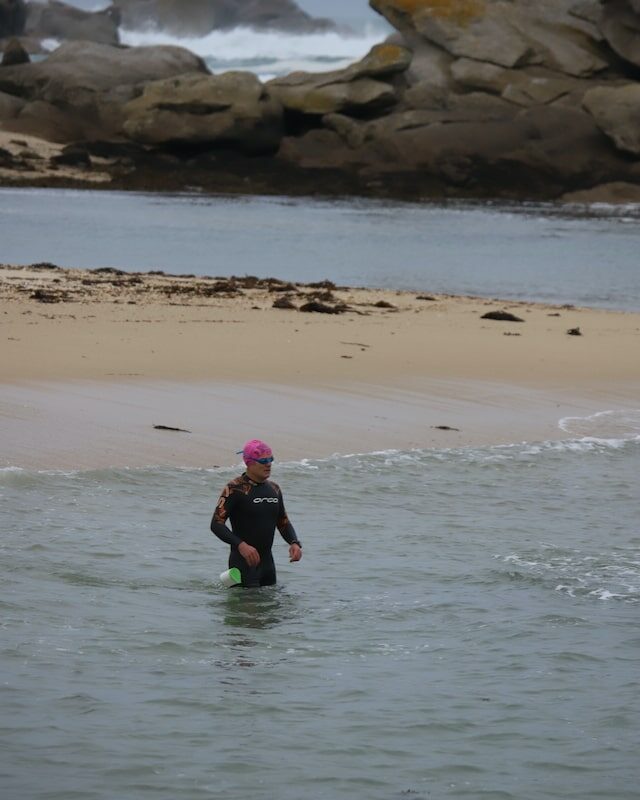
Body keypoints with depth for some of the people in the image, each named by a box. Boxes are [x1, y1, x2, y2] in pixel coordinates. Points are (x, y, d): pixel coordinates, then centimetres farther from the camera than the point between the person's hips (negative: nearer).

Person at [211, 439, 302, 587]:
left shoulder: (273, 489, 12)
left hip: (267, 561, 7)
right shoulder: (235, 489, -11)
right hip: (243, 562, -7)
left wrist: (294, 543, 0)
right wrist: (240, 545, -31)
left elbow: (283, 522, 21)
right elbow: (216, 524, -17)